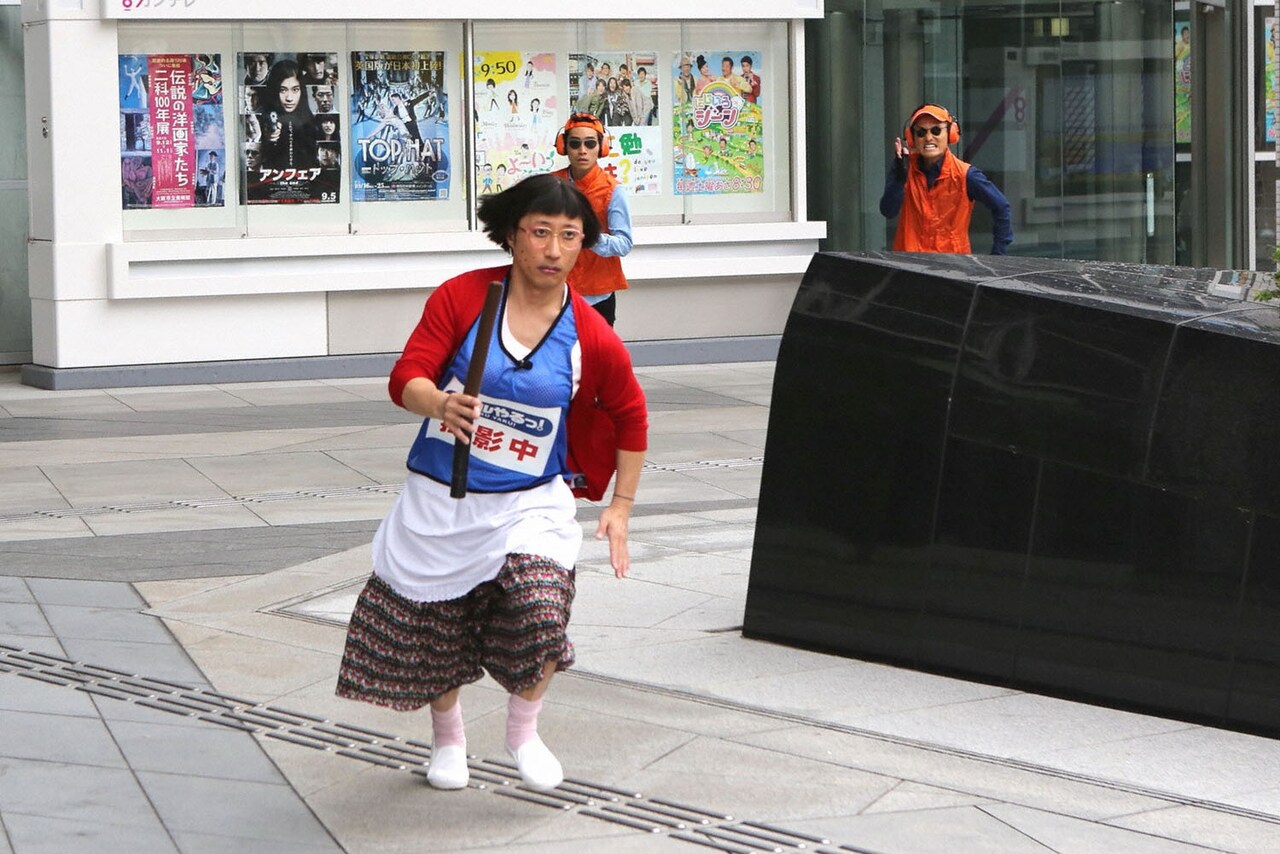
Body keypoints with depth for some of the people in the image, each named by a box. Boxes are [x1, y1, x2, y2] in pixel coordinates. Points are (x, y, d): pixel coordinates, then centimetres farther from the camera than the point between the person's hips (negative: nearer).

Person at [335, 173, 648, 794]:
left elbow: (631, 418, 9)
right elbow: (406, 377, -15)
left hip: (530, 503, 0)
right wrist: (440, 403, -38)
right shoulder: (461, 297, -10)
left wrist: (620, 507, 8)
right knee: (430, 625, 9)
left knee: (539, 609, -22)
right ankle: (447, 738, 40)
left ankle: (523, 731, 7)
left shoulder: (592, 339, -7)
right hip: (440, 499, 1)